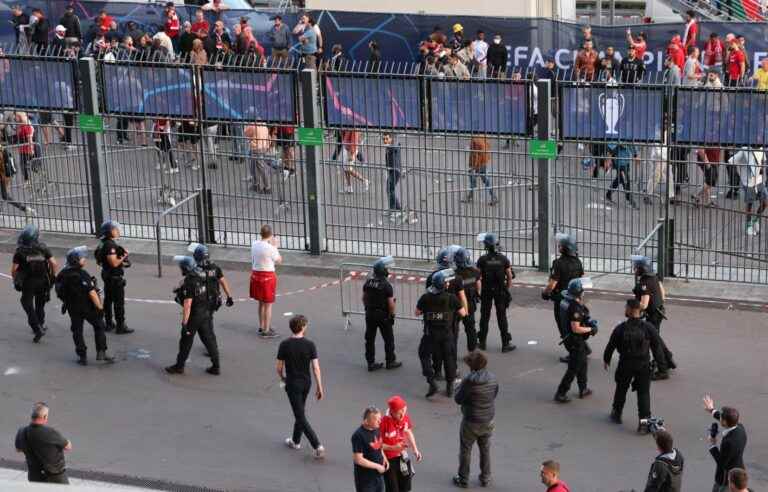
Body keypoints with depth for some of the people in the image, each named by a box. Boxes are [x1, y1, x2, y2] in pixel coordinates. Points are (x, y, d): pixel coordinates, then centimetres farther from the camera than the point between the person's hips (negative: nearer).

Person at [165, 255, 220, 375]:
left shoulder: (189, 283, -23)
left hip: (193, 316, -7)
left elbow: (187, 304, -25)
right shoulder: (201, 277, 1)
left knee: (186, 341, 8)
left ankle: (179, 366, 21)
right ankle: (216, 366, 13)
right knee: (209, 339, 11)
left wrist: (184, 322, -23)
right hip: (205, 313, 7)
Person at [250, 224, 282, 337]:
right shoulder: (270, 248, -20)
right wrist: (275, 246, -1)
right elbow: (279, 261, -7)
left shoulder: (254, 244, -1)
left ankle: (261, 327, 32)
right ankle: (266, 331, 8)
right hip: (267, 276, -7)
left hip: (255, 274, 7)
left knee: (261, 303, 21)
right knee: (268, 305, 4)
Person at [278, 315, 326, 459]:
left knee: (301, 417, -1)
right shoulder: (310, 345, -11)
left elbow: (278, 367, -8)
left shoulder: (284, 345, -15)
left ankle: (318, 446, -9)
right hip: (306, 382, 4)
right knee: (300, 412, 24)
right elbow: (316, 368, -10)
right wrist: (319, 387, -2)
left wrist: (283, 378, 14)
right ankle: (296, 441, 37)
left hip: (292, 384, -4)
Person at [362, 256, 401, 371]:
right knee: (388, 339, 11)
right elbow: (391, 303, -19)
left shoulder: (368, 283, -2)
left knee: (370, 339, 11)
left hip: (370, 314, 5)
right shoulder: (386, 285, -20)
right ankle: (390, 361, 21)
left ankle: (371, 363, 15)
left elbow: (364, 298, 9)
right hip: (383, 315, -5)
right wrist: (392, 315, -5)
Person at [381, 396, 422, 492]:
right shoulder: (383, 422, -28)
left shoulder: (405, 417, -9)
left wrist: (415, 449, 4)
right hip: (388, 459, -6)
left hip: (402, 457, 6)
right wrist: (393, 448, -31)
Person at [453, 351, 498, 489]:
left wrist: (459, 387, 1)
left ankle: (463, 479, 24)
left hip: (471, 422, -4)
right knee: (485, 449, 21)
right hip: (488, 420, 4)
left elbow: (458, 399, -16)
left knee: (465, 450, 14)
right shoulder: (493, 378, -10)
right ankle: (485, 478, 31)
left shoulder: (469, 381, -25)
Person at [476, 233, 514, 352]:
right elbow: (510, 276, -2)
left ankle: (482, 342, 17)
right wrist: (507, 289, 10)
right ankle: (506, 343, 2)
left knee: (485, 316, 11)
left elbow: (478, 276, -6)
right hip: (500, 291, 0)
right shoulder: (504, 259, -5)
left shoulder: (482, 260, -9)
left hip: (486, 291, 0)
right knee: (502, 317, 4)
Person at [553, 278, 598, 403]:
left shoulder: (566, 302, 2)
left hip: (569, 337, 10)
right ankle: (560, 394, 7)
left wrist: (589, 322, 4)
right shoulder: (575, 308, -28)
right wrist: (590, 329, -17)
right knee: (573, 368, 1)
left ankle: (583, 389, 37)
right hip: (575, 341, -10)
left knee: (582, 364, 24)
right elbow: (576, 328, -29)